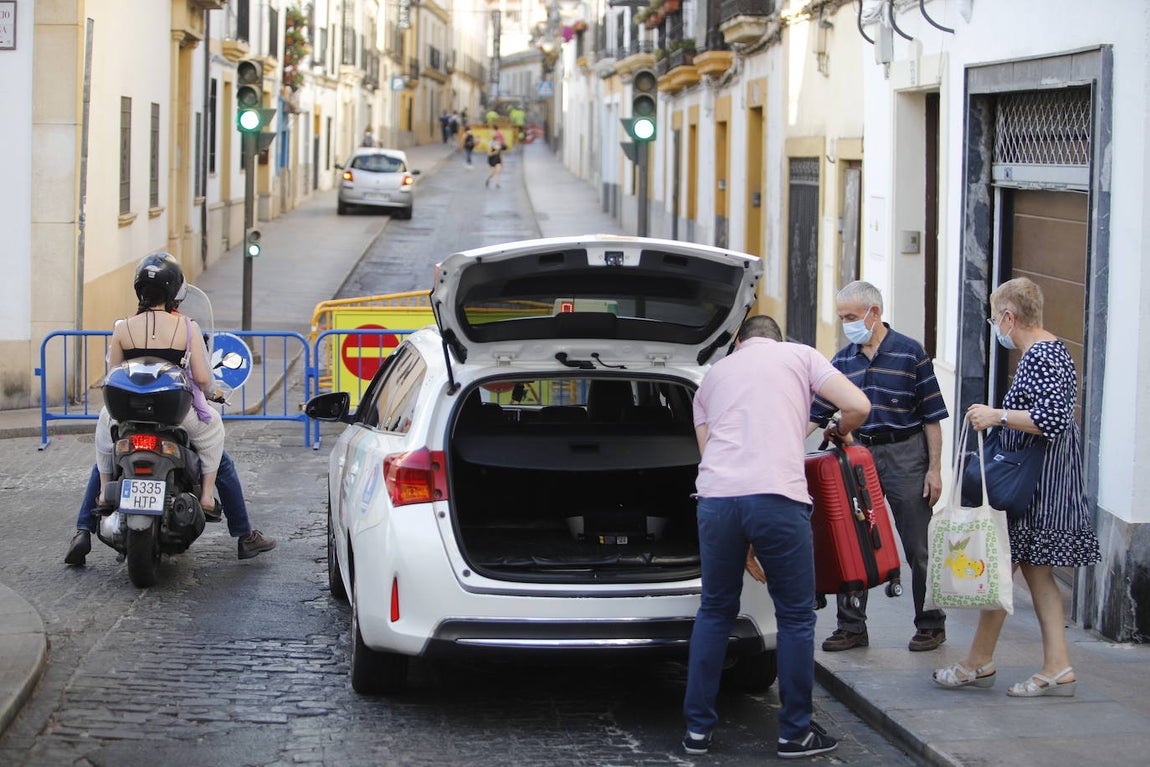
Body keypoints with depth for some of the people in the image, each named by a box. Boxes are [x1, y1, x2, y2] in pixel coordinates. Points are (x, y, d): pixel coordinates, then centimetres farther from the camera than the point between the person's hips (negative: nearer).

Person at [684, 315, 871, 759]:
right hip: (777, 497, -3)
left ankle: (697, 729, 19)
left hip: (716, 497, 3)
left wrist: (745, 549, 29)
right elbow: (858, 407, 6)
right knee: (795, 617, 10)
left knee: (715, 611, 18)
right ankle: (795, 733, 15)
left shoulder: (713, 375, 27)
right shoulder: (799, 356, 17)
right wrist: (838, 432, 30)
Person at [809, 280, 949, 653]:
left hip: (905, 456, -4)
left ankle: (930, 625, 15)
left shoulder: (909, 353, -6)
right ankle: (852, 627, 12)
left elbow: (932, 415, -5)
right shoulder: (843, 360, 7)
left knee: (918, 548, 2)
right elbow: (816, 413, 8)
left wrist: (934, 468, -9)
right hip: (860, 455, 4)